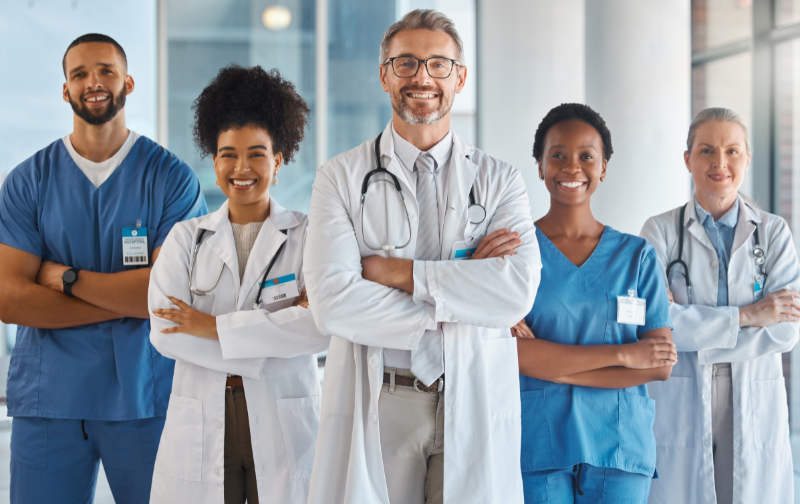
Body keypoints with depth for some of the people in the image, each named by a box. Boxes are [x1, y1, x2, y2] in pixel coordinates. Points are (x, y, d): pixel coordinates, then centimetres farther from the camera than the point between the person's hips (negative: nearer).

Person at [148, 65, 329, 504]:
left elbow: (322, 327, -14)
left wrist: (213, 326, -13)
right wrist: (274, 335, -14)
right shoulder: (186, 238, 8)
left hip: (285, 426, -1)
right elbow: (165, 332, -7)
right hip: (199, 430, 1)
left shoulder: (307, 236, 2)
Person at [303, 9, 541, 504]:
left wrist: (396, 271, -13)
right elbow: (332, 301, -11)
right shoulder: (342, 176, 3)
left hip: (475, 406, 1)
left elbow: (518, 291, -11)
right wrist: (464, 284, -11)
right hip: (375, 406, -1)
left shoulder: (499, 180, 6)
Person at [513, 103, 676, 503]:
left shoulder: (637, 256, 6)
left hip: (619, 445, 2)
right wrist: (622, 354, -11)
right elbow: (510, 352, -12)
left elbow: (661, 365, -2)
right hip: (536, 449, -2)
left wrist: (551, 364, -10)